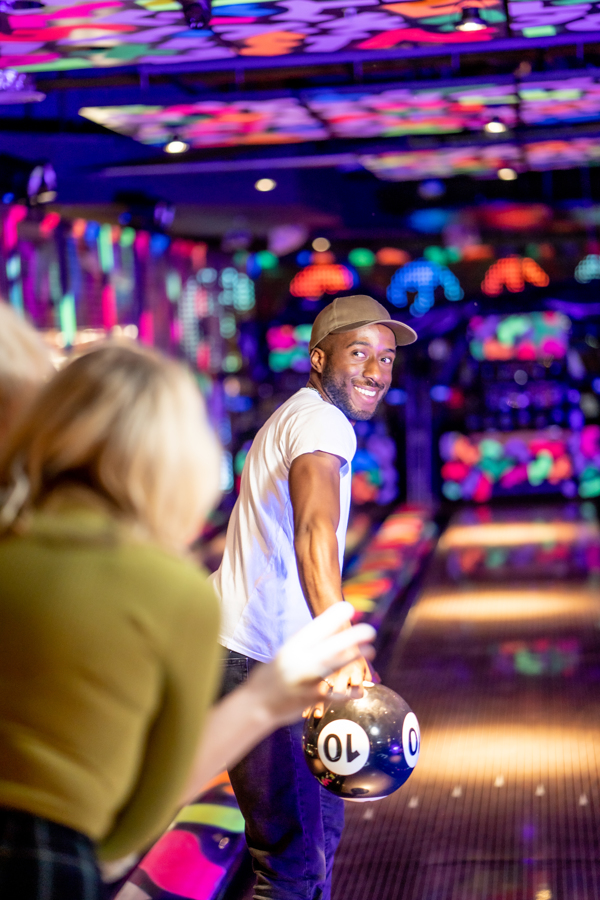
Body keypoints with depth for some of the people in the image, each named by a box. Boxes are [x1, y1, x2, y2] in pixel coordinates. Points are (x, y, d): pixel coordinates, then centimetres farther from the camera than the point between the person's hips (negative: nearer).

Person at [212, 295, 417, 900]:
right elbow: (316, 530, -35)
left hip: (270, 660, 11)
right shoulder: (322, 422, -15)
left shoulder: (295, 416, 19)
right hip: (257, 667, -11)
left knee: (321, 821, 24)